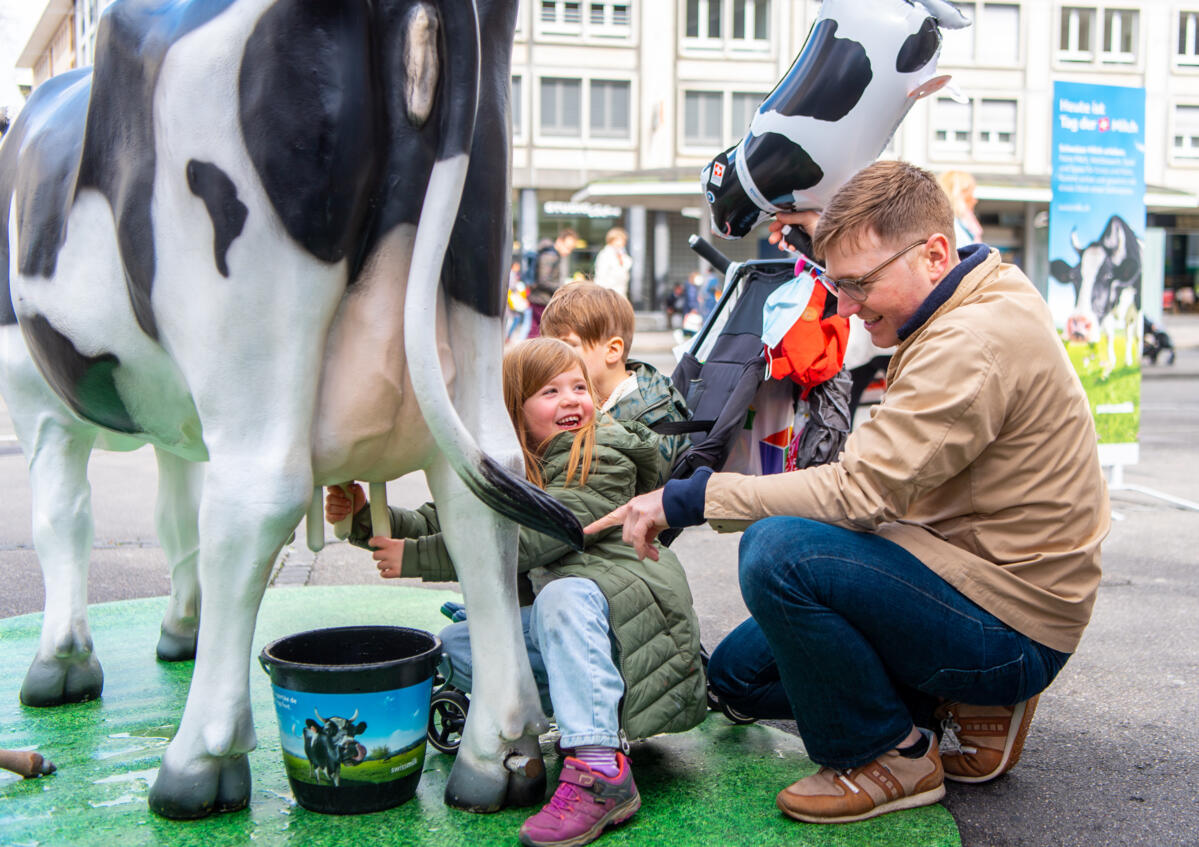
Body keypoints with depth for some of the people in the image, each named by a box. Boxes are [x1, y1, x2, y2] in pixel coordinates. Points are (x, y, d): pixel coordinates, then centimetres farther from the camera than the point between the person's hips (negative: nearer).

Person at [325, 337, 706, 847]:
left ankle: (600, 769, -40)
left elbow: (530, 540, -24)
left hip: (629, 610, -7)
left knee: (563, 596, -36)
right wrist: (365, 516, -15)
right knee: (453, 647, -4)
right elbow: (440, 523, 4)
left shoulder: (606, 461, -13)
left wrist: (416, 557, -24)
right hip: (556, 625, 8)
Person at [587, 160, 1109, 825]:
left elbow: (859, 490, -29)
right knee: (737, 671, 13)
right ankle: (968, 707, 12)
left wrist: (690, 499, -24)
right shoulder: (979, 293, 5)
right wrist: (824, 228, 29)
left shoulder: (976, 344, -25)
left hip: (1013, 630, -10)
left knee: (777, 549, -30)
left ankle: (893, 757, -8)